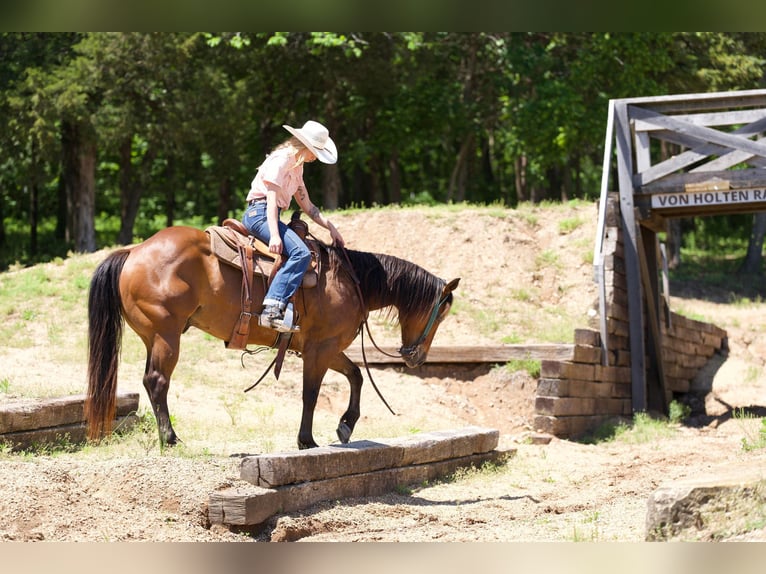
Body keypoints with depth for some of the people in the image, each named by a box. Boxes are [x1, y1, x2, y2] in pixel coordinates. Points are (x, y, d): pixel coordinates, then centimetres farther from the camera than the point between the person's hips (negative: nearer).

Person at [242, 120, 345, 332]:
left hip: (270, 216, 10)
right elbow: (271, 198, -17)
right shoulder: (281, 160, -9)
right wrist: (274, 235, -27)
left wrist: (330, 227, 17)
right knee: (301, 253, -27)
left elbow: (307, 205, 25)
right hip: (259, 213, -10)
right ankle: (272, 309, -38)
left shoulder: (296, 166, 21)